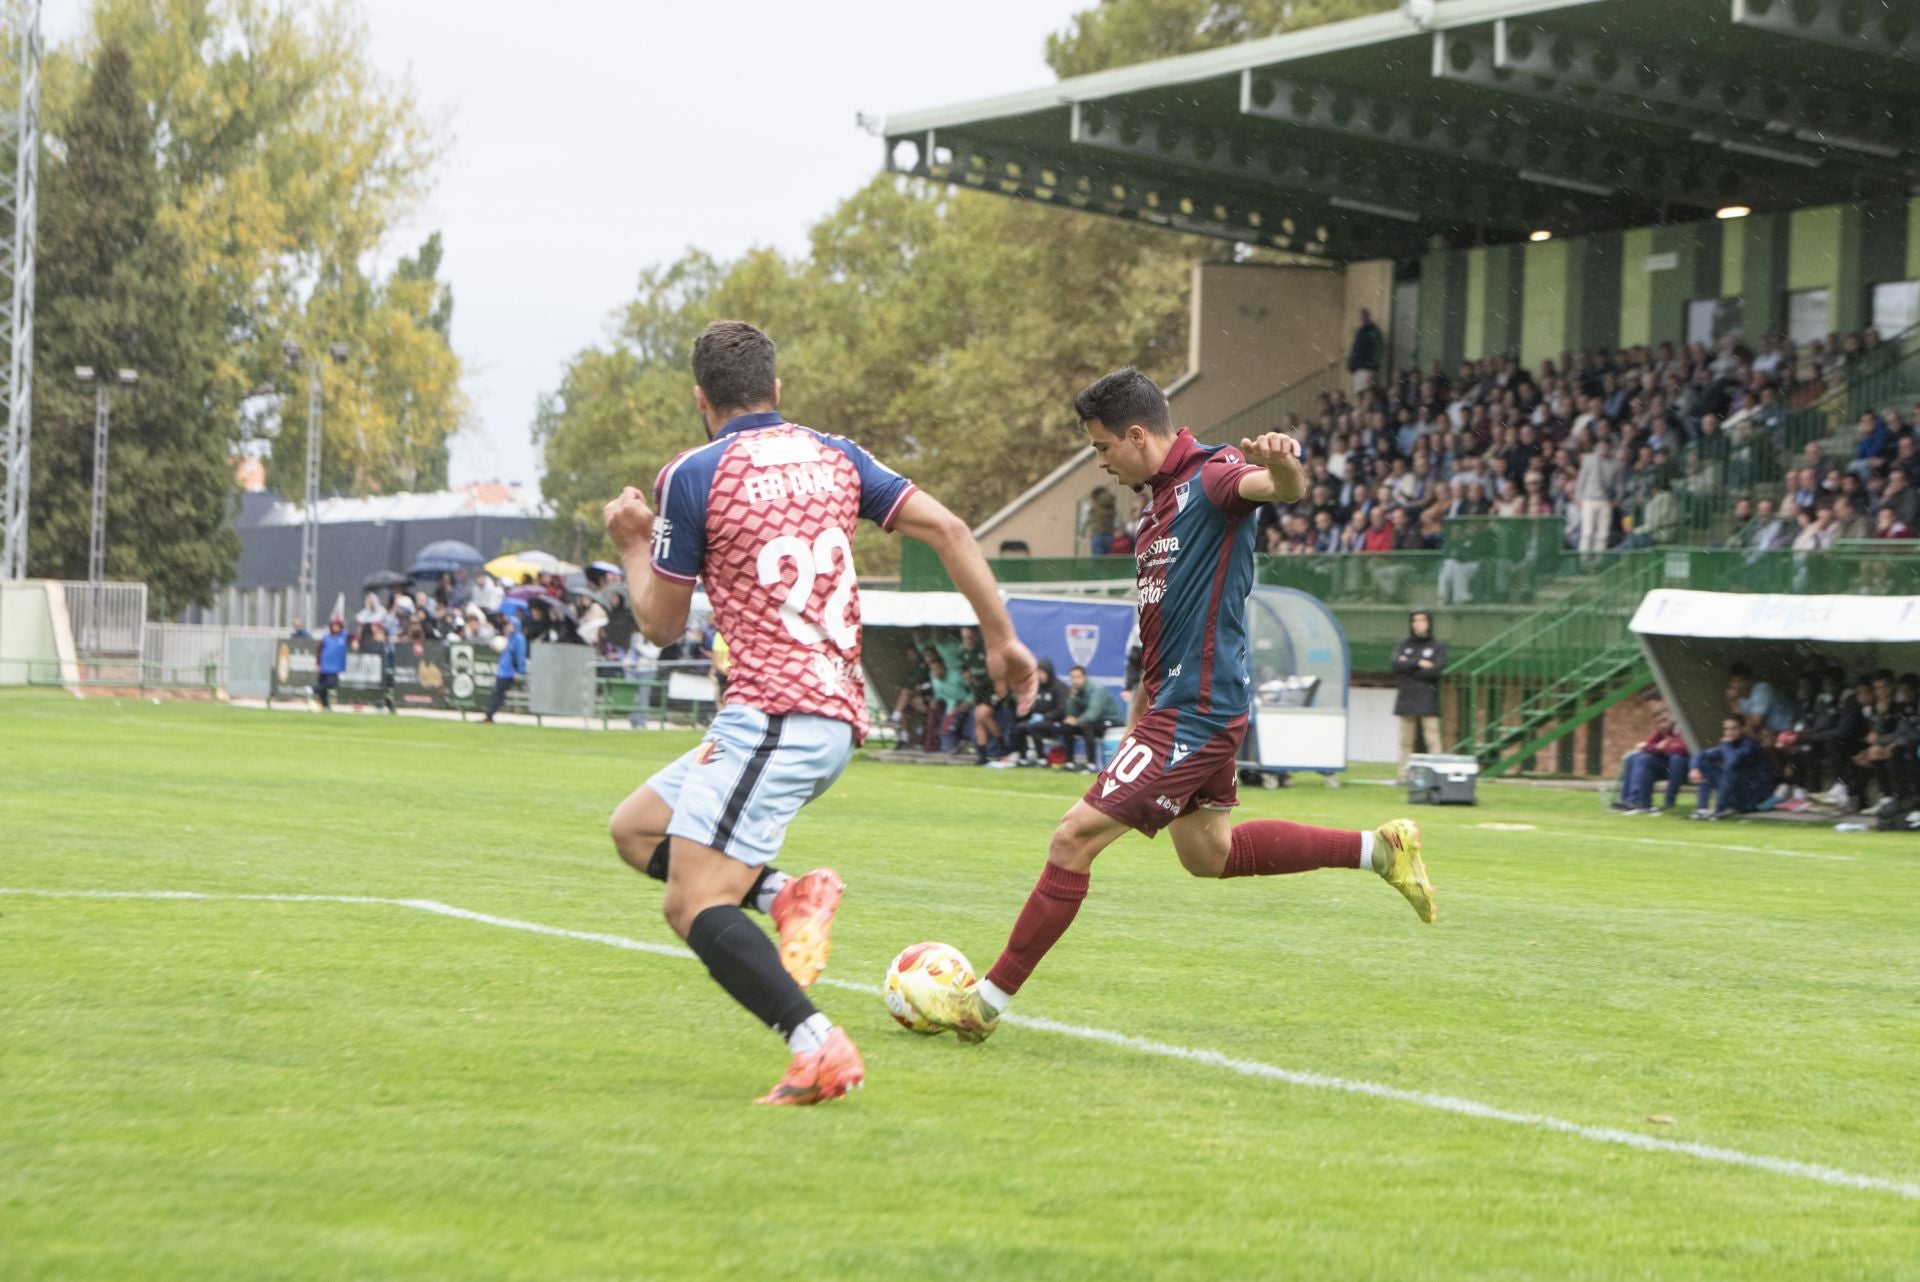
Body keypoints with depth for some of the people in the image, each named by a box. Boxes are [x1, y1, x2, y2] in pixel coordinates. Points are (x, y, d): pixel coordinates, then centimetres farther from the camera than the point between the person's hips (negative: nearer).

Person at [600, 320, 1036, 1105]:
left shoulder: (693, 476, -3)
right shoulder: (835, 458, 14)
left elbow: (661, 623, 3)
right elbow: (946, 529, 7)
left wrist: (632, 544, 21)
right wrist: (1001, 638, 12)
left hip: (771, 711, -8)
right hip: (836, 713, 8)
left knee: (693, 906, -12)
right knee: (634, 828, 18)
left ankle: (818, 1048, -26)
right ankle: (791, 895, -1)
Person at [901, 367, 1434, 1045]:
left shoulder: (1212, 476, -15)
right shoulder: (1162, 497, 15)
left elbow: (1286, 488, -37)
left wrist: (1282, 463, -60)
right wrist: (1142, 704, 29)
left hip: (1196, 712, -11)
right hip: (1181, 704, 11)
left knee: (1075, 837, -10)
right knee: (1208, 853, 21)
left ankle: (986, 1002, -5)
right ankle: (1379, 848, 26)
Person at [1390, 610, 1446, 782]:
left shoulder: (1438, 646, 3)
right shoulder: (1405, 645, 12)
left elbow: (1436, 670, -12)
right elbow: (1396, 666, -3)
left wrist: (1408, 668, -6)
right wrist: (1418, 663, -13)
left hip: (1428, 702, -3)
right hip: (1406, 701, 3)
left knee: (1432, 739, -10)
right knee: (1406, 741, 4)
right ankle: (1402, 775, 6)